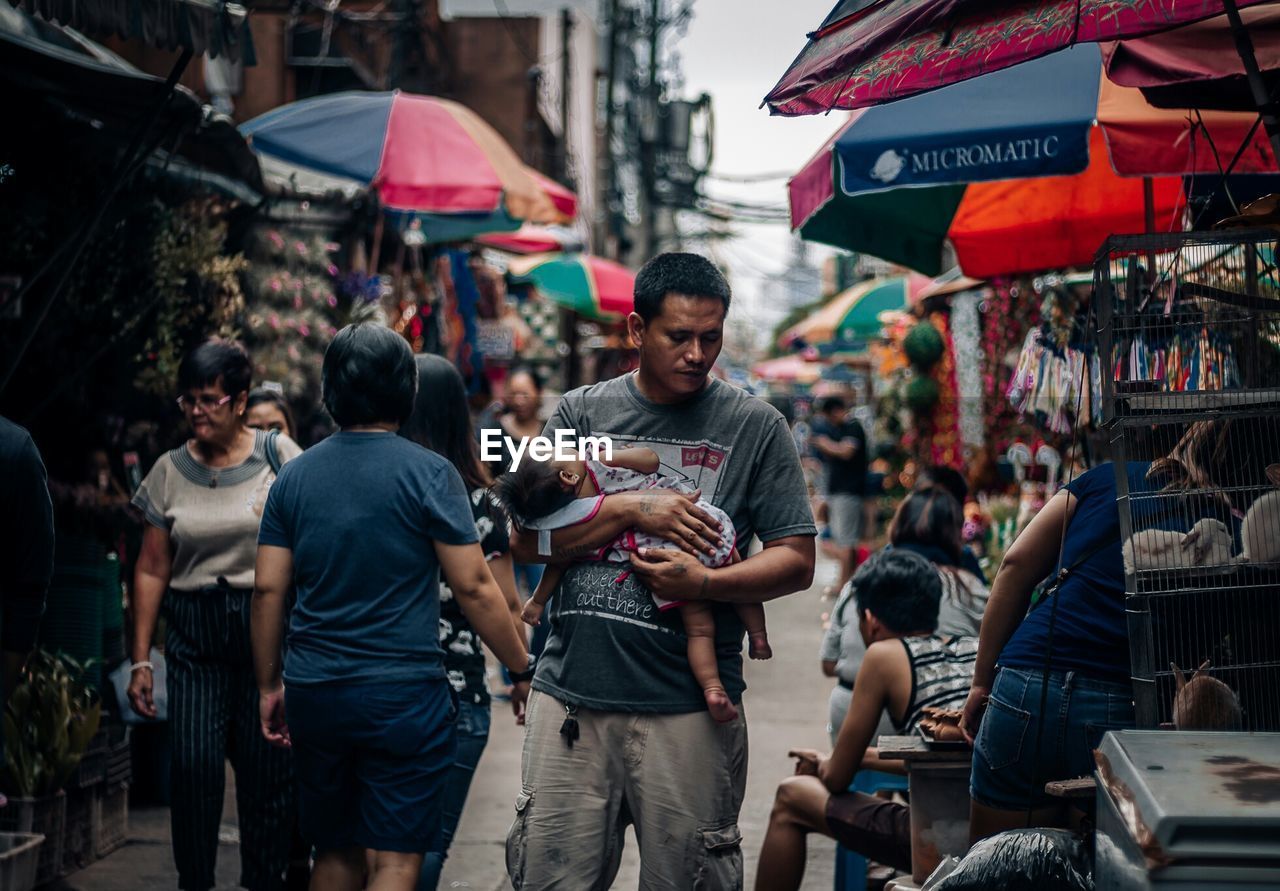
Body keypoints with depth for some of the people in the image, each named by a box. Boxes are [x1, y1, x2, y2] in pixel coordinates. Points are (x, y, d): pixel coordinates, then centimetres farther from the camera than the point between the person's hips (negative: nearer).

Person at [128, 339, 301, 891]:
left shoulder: (278, 457, 1)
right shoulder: (170, 471, 8)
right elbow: (151, 571, 10)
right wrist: (140, 660, 6)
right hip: (194, 637, 2)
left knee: (267, 769, 0)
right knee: (193, 763, -8)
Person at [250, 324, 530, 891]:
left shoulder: (295, 476, 5)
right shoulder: (429, 474, -7)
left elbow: (267, 589, 4)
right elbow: (474, 588, -9)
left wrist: (269, 686, 14)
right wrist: (523, 669, 1)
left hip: (314, 695, 5)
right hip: (404, 695, -5)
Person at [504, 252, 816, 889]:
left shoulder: (755, 427, 4)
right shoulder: (582, 413, 8)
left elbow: (797, 560, 1)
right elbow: (526, 539, 0)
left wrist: (703, 583, -15)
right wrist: (632, 510, -11)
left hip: (689, 709, -1)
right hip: (572, 694, 2)